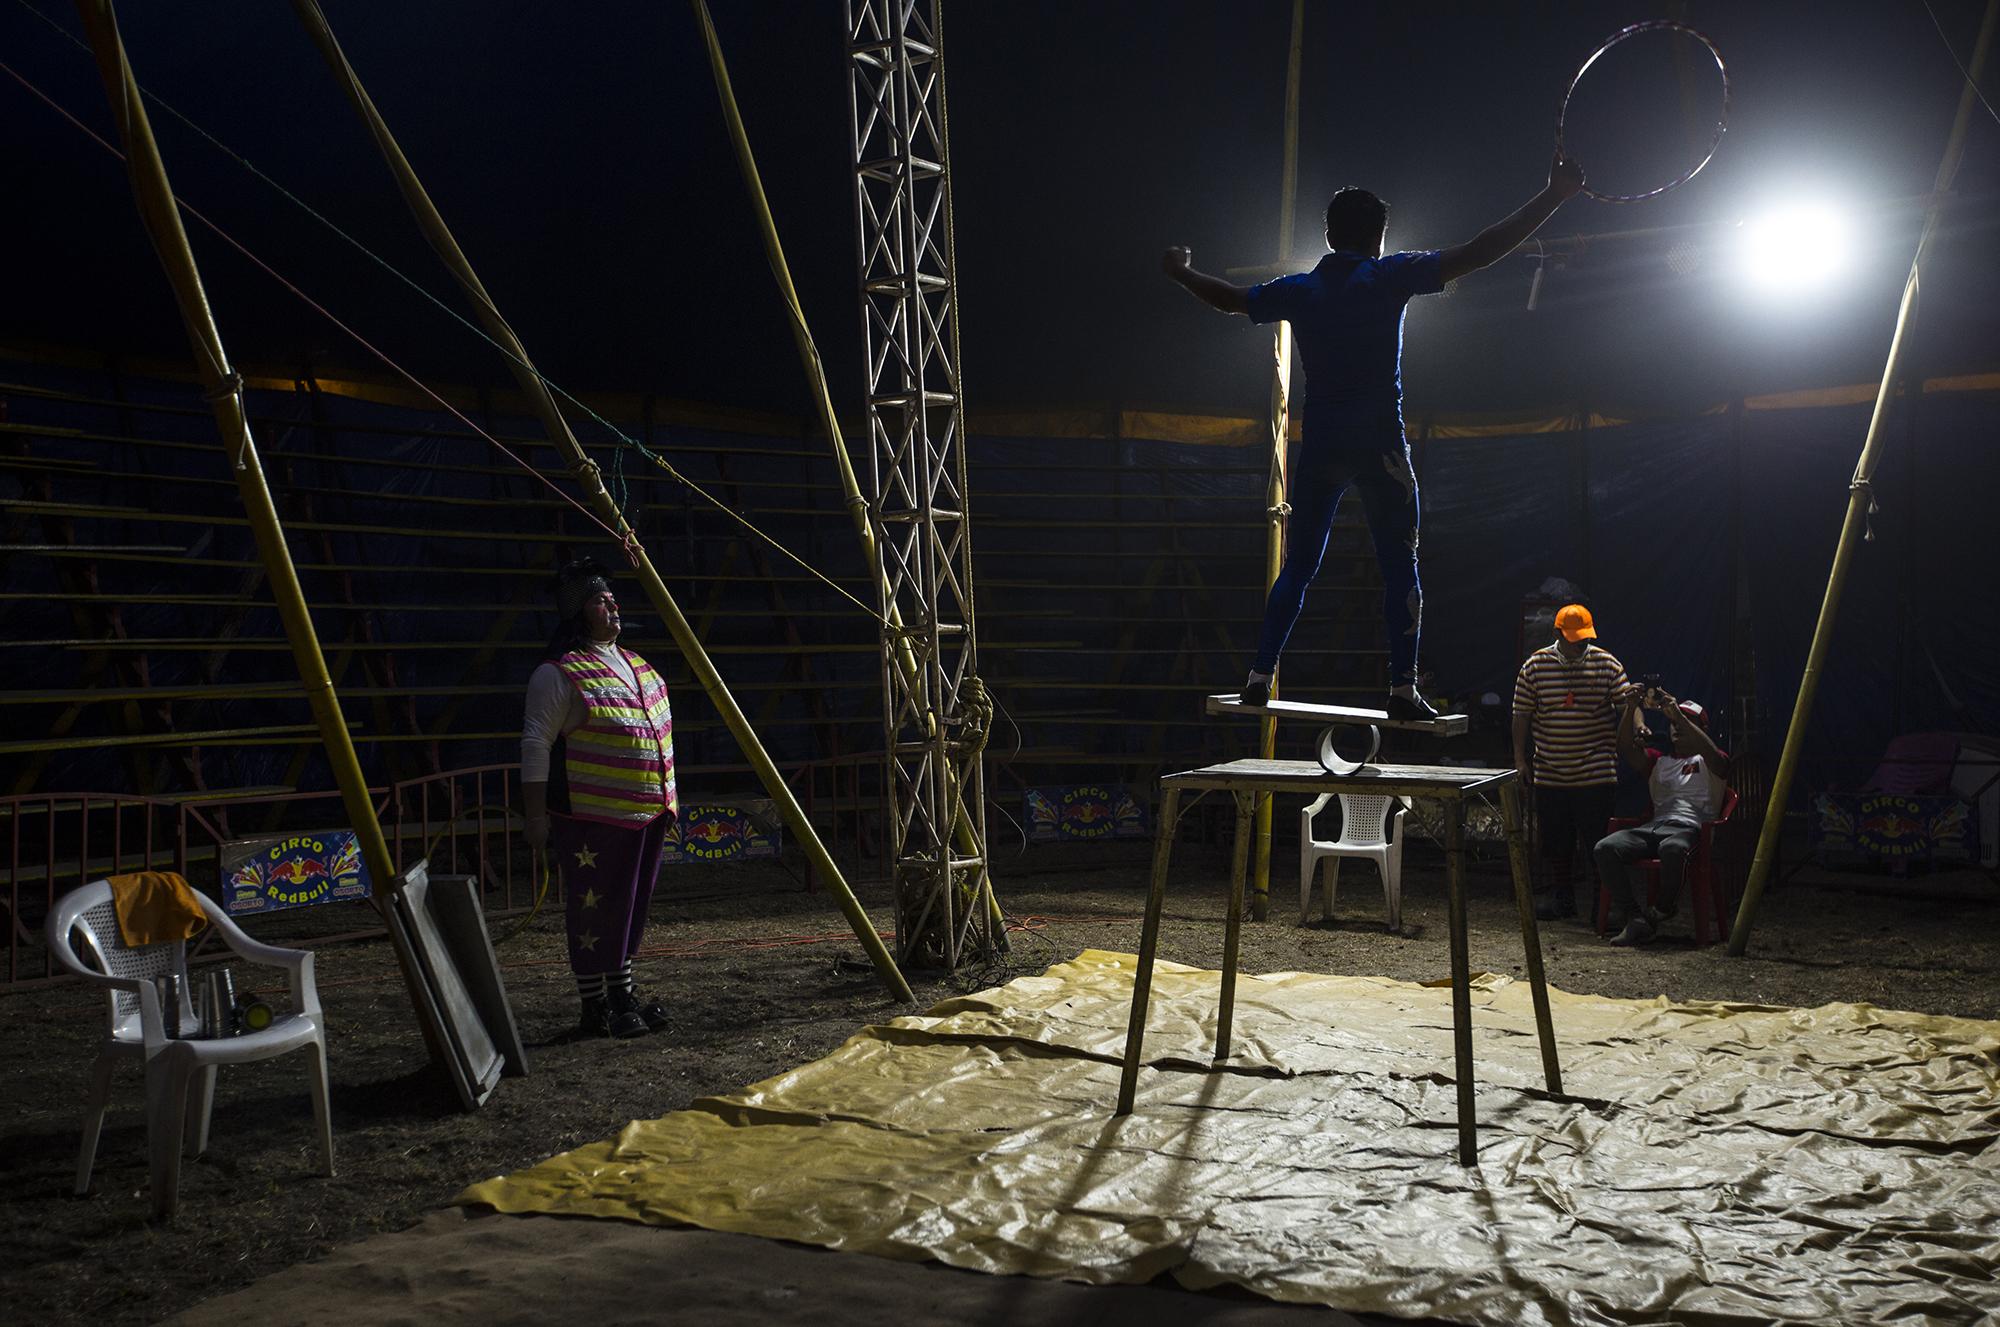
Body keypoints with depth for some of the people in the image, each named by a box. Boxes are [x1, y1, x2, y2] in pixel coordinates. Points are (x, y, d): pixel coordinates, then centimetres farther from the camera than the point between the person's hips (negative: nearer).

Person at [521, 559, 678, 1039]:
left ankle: (623, 996, 26)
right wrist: (536, 817, -15)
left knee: (631, 908, 15)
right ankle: (596, 1008, 10)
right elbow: (536, 746, -12)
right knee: (594, 909, 0)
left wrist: (668, 801, 22)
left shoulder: (635, 665, 15)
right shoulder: (558, 674, -10)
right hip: (592, 817, -8)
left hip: (647, 814, 8)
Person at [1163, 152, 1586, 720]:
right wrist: (1553, 196, -3)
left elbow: (1230, 298, 24)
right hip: (1379, 444, -4)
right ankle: (1403, 688, -5)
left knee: (1298, 566, 12)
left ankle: (1259, 677, 6)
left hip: (1319, 449, 4)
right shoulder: (1389, 275, -2)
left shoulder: (1299, 289, 9)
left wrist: (1181, 272, 42)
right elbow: (1476, 253, -7)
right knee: (1400, 566, 2)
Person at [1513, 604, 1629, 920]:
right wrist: (1519, 758, 4)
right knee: (1554, 840, 10)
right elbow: (1522, 714, 6)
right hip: (1550, 773, 2)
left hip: (1596, 773, -2)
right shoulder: (1535, 666, 3)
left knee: (1598, 840, -3)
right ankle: (1560, 894, 24)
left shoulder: (1607, 663, 1)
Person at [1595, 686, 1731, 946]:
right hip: (1654, 827, 5)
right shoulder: (1659, 762, 31)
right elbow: (1626, 748, 12)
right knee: (1605, 848, -25)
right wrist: (1631, 710, -3)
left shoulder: (1709, 763, 17)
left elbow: (1712, 753, -10)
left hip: (1689, 829, -5)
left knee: (1672, 848, -43)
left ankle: (1664, 910, -15)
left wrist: (1679, 715, -16)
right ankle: (1637, 917, -27)